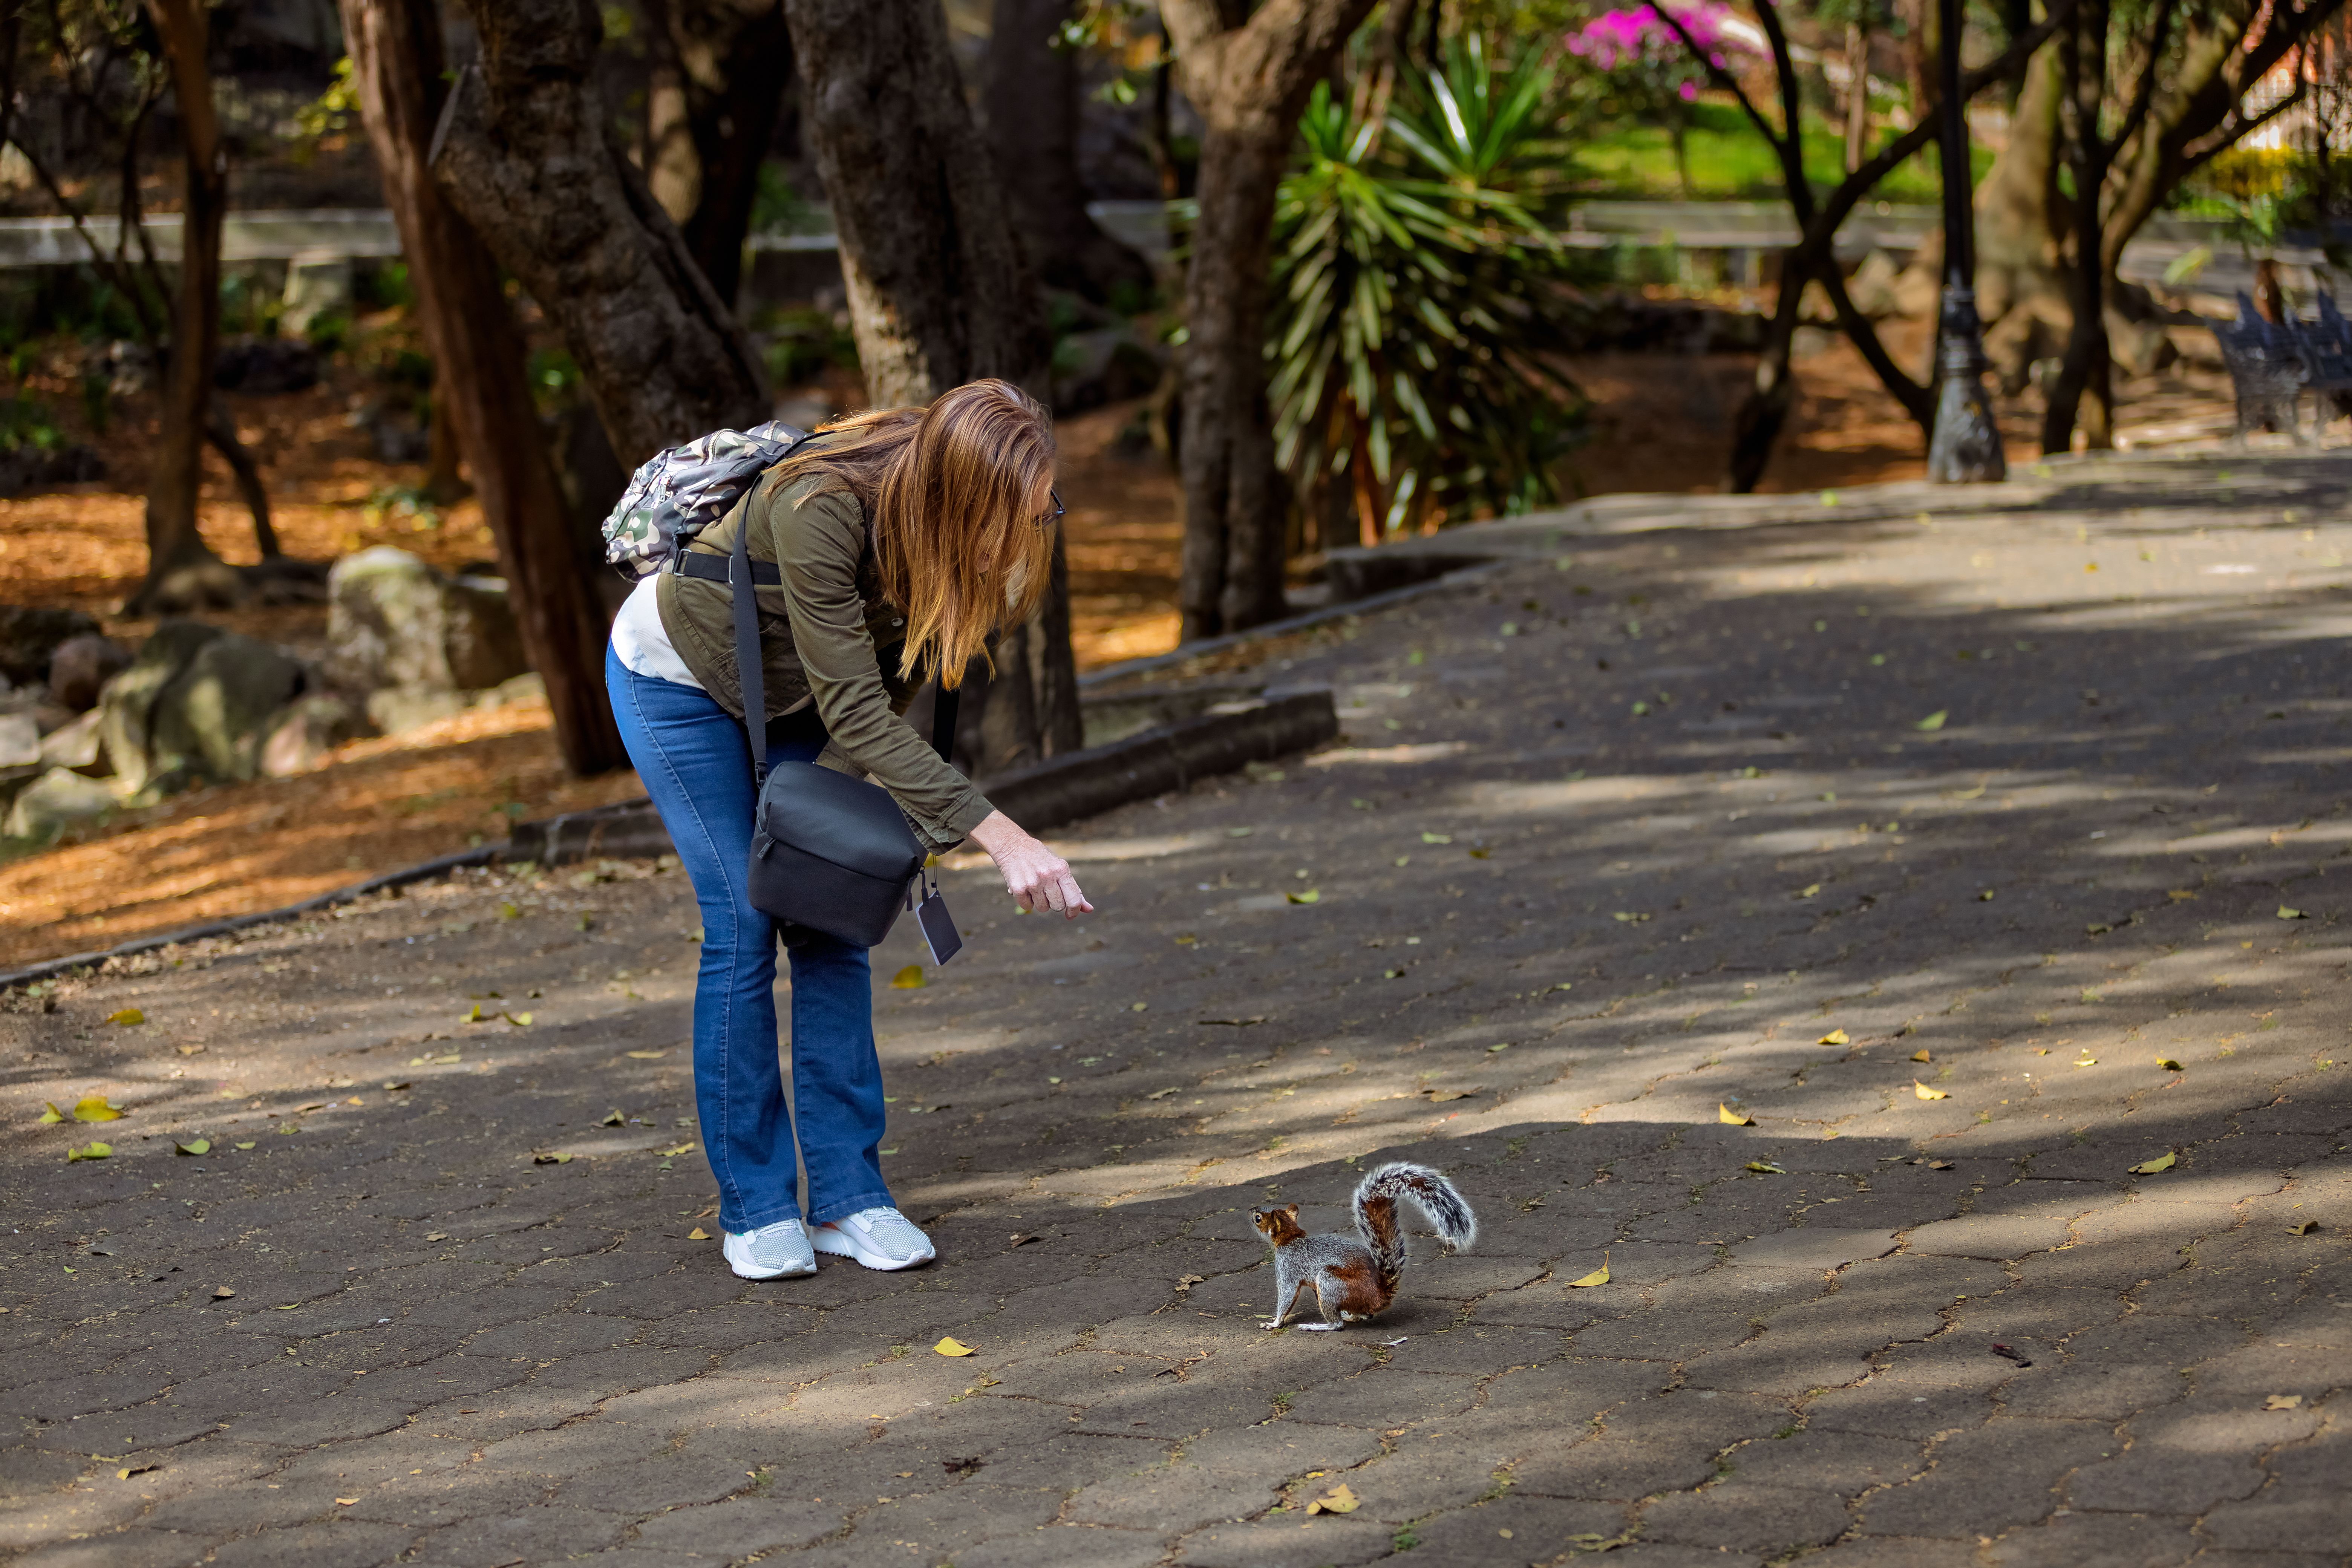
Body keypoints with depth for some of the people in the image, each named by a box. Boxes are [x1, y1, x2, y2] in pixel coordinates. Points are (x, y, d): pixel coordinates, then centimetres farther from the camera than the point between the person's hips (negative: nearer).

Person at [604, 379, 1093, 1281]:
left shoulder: (933, 510, -22)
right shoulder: (821, 507, -41)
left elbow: (890, 681, -7)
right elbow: (855, 713, -41)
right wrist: (999, 838, -45)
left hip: (791, 693, 6)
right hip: (677, 675, -6)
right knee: (744, 926, -10)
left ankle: (847, 1193, 2)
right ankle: (754, 1207, 0)